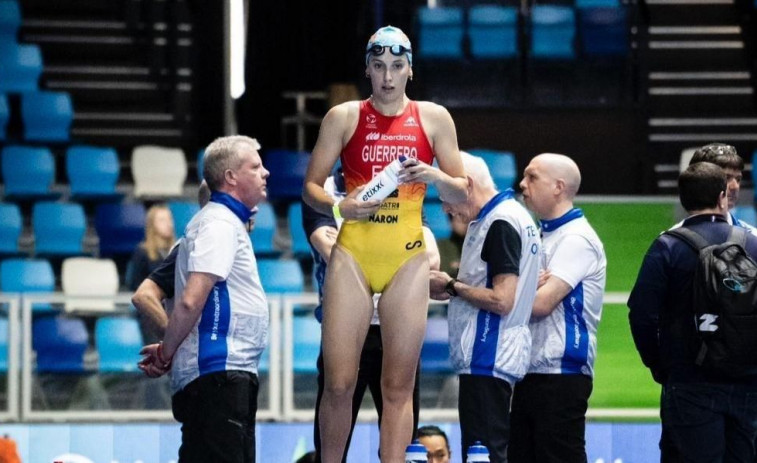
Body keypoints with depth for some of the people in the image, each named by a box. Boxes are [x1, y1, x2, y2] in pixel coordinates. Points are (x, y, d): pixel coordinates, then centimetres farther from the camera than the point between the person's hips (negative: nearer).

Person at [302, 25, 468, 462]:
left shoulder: (433, 118, 8)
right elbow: (311, 186, 6)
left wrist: (435, 176, -11)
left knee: (399, 385, -2)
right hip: (353, 254, -1)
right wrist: (340, 207, -14)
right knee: (339, 383, -6)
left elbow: (462, 193, 10)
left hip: (407, 260, 1)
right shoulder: (343, 117, 5)